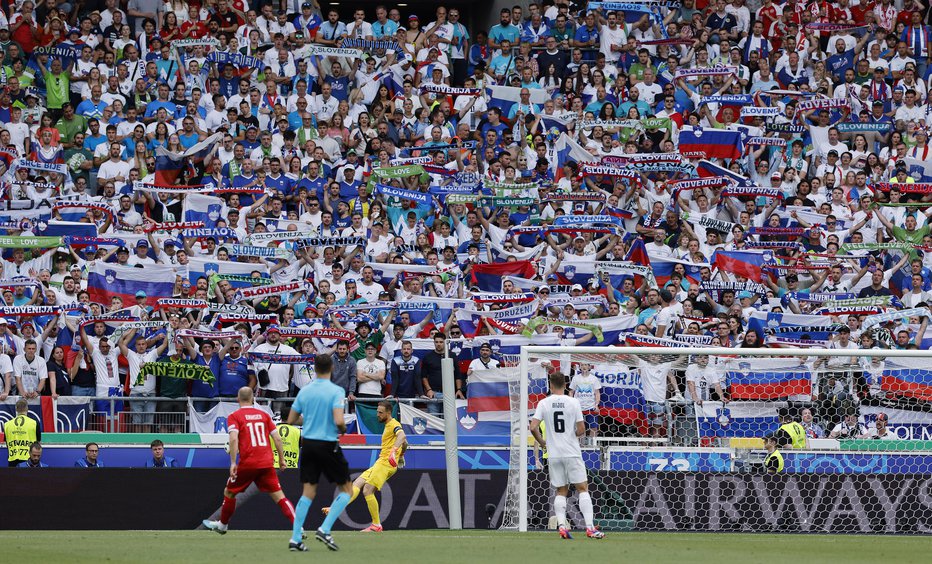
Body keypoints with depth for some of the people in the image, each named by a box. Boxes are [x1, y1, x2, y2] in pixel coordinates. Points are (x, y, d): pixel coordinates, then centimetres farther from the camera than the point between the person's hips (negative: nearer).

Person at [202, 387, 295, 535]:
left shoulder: (234, 416, 2)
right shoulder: (263, 415, 13)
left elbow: (233, 439, -14)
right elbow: (277, 438, 8)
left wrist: (233, 463, -15)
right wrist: (281, 459, 16)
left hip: (247, 463, -2)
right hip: (267, 464, 3)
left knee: (229, 492, 20)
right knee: (279, 496, 0)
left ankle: (222, 524, 34)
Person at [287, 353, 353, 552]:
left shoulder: (304, 391, 3)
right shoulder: (336, 391, -12)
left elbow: (290, 420, 8)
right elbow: (339, 421, -23)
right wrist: (343, 429, 0)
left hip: (308, 444, 5)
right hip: (328, 445, -5)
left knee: (308, 492, 9)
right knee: (346, 489, 9)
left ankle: (295, 539, 2)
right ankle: (325, 530, -5)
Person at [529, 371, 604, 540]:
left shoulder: (544, 403, -1)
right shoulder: (573, 402, -5)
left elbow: (533, 427, -7)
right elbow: (581, 429, -6)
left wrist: (542, 443, 11)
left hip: (553, 454, 2)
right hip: (572, 453, -2)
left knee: (561, 491, 11)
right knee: (582, 488, 2)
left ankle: (562, 526, -2)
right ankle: (590, 527, -6)